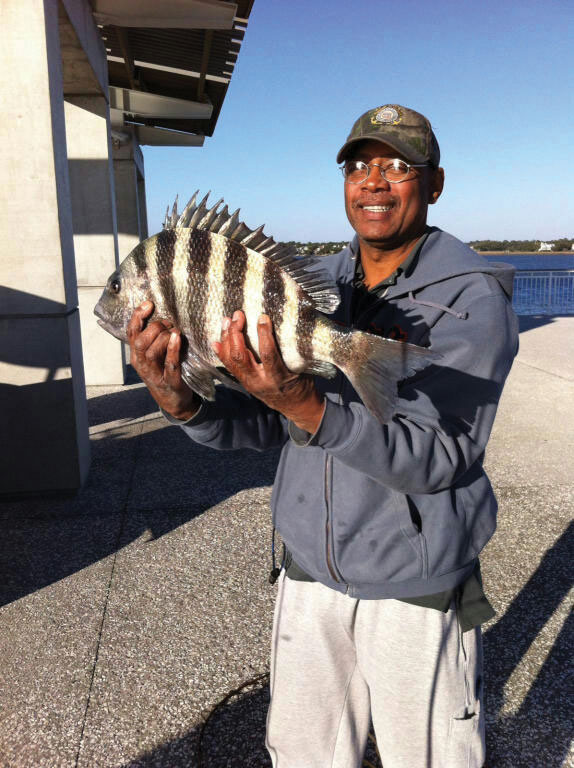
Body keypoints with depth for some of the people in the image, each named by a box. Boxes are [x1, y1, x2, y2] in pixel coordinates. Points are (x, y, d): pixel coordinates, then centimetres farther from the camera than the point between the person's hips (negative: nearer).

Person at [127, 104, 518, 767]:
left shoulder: (472, 299, -14)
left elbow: (437, 458, -24)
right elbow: (260, 425, -2)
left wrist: (308, 407, -39)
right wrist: (183, 403, -23)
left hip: (417, 592, -4)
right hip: (309, 574, 5)